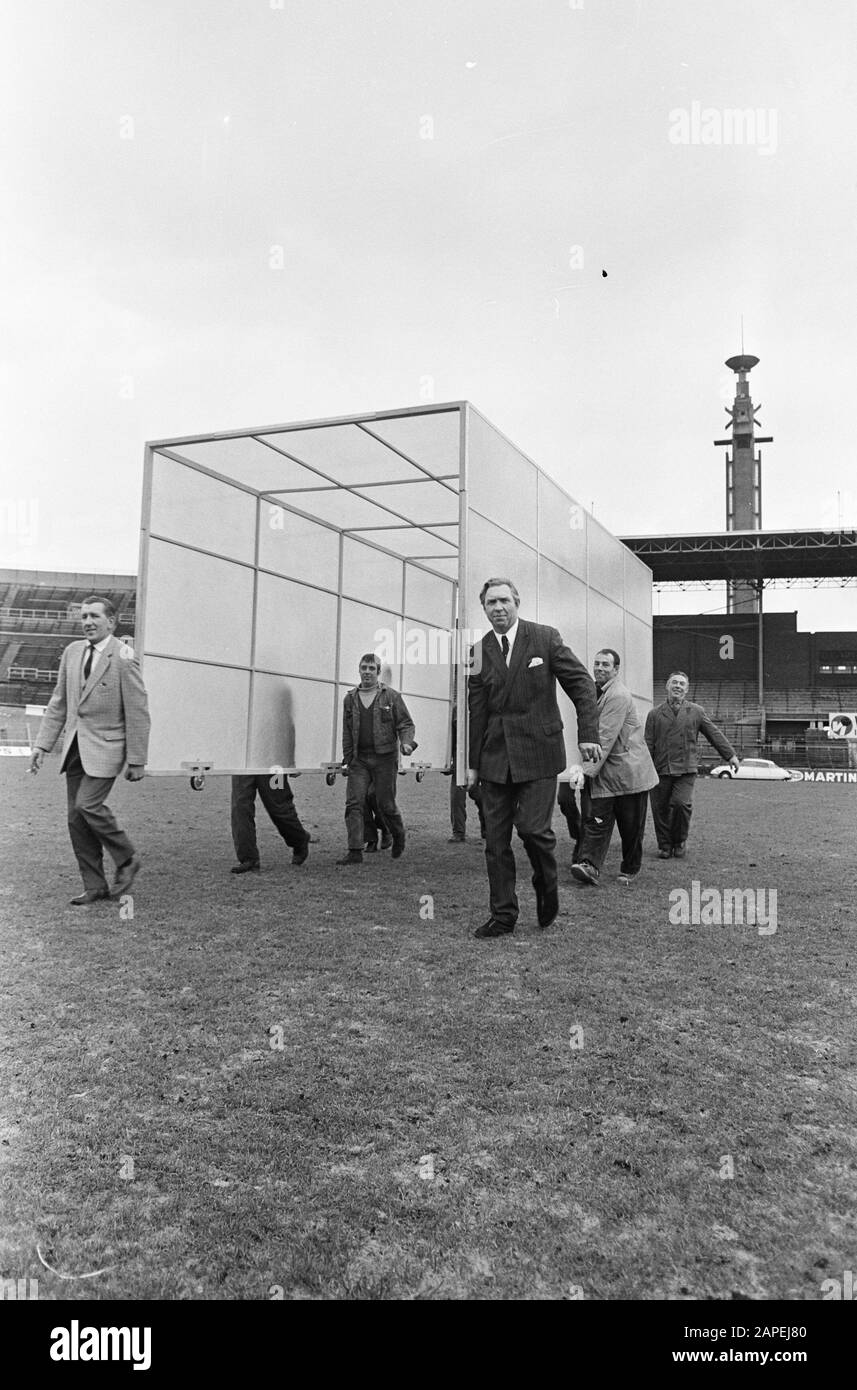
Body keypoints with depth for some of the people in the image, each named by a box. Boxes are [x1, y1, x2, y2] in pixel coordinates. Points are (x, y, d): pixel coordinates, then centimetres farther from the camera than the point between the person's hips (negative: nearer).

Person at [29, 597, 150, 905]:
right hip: (74, 747, 7)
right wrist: (42, 744, 6)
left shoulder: (123, 659, -11)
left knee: (88, 805, -19)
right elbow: (58, 703, 13)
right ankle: (94, 886, 15)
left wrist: (137, 761, -11)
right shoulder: (72, 652, 8)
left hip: (104, 747, -7)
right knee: (76, 817, 5)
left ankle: (127, 859, 5)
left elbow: (138, 714, -11)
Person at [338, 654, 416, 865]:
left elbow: (406, 723, 1)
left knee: (386, 804, 3)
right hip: (359, 759, 3)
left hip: (384, 757, -3)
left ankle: (398, 836, 32)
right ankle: (355, 851, -5)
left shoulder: (391, 696, 1)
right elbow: (346, 732, 16)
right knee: (353, 803, -8)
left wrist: (406, 742, -18)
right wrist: (347, 759, 12)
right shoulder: (350, 699, 10)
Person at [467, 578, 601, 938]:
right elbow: (475, 711, 7)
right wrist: (471, 762, 5)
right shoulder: (479, 651, 6)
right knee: (495, 838, 4)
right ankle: (503, 915, 15)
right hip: (495, 756, 3)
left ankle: (546, 887, 18)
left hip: (538, 750, -3)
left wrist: (588, 734, -8)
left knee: (532, 827, -12)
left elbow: (581, 683, 1)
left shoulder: (545, 638, -1)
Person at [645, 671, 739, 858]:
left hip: (686, 770, -1)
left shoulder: (696, 711, 11)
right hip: (661, 770, 1)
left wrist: (731, 755, 10)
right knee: (660, 809, 2)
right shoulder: (655, 714, 9)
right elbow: (648, 744, 6)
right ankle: (664, 846, 20)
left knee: (681, 803, -17)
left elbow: (714, 734, 14)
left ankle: (680, 841, 6)